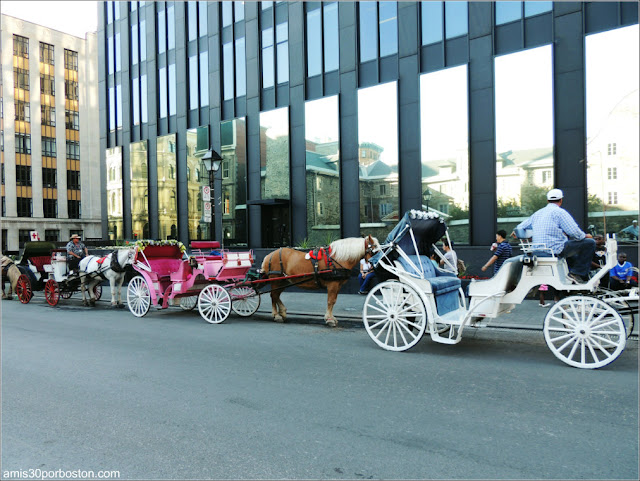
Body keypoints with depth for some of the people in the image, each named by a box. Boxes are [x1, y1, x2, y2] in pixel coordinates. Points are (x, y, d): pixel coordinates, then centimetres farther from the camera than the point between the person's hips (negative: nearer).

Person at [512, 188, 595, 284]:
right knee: (590, 243, -2)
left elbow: (520, 227, 25)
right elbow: (574, 232, -15)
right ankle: (577, 274, -2)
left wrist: (516, 232, 47)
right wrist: (585, 236, 5)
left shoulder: (537, 213, 16)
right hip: (556, 249, -9)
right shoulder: (559, 212, -7)